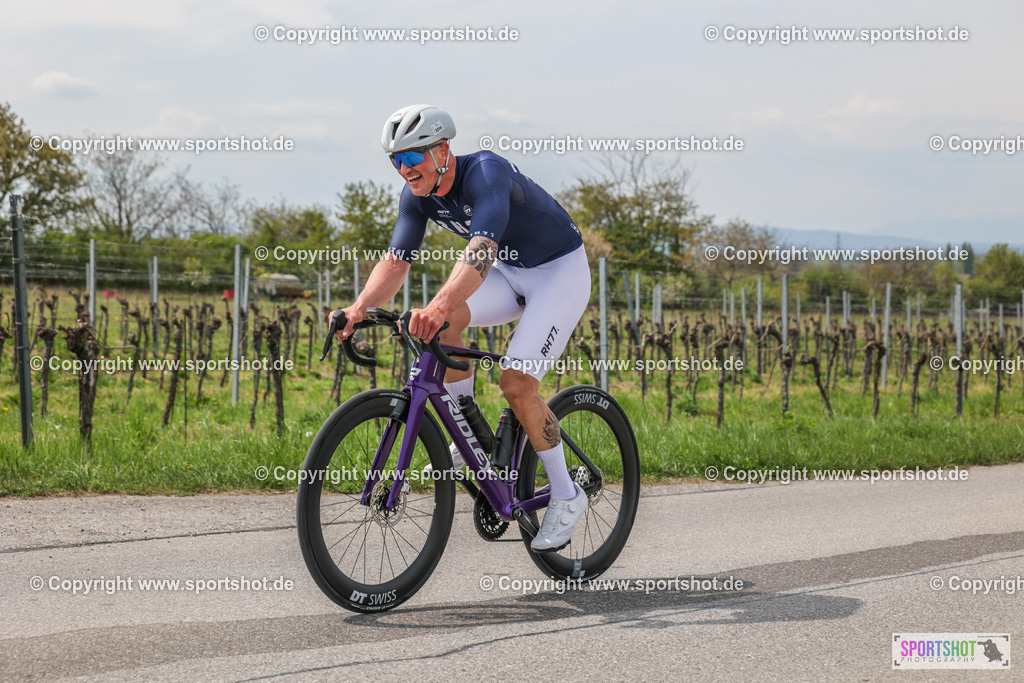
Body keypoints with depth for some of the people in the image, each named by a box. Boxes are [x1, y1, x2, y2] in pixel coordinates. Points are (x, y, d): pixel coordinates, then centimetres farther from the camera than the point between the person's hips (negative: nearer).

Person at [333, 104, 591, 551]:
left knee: (516, 382, -19)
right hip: (509, 272, 7)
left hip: (560, 270, -7)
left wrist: (439, 305, -63)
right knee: (440, 322, -19)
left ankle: (566, 496, -2)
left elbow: (482, 249, -47)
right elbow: (396, 260, -12)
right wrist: (360, 308, -31)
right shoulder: (417, 195, -9)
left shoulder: (486, 172, -32)